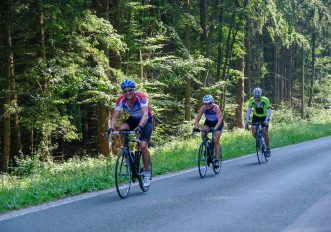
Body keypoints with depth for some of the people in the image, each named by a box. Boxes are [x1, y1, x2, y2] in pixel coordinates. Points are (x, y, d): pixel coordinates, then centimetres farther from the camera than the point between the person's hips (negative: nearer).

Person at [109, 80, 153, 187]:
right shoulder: (121, 100, -20)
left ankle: (147, 173, -5)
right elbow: (115, 117, -22)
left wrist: (140, 127, -58)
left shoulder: (141, 97, -31)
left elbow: (145, 114, -41)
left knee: (143, 146, -20)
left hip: (146, 121, -4)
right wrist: (111, 128, -41)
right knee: (122, 129, -29)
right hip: (133, 119, 4)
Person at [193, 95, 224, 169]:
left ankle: (217, 160, -8)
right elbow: (197, 119, -26)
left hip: (218, 123, -3)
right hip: (208, 122, 3)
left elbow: (220, 120, -41)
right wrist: (196, 127, -45)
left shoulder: (216, 108, -34)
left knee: (216, 140, -15)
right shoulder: (203, 108, -25)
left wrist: (215, 128, -56)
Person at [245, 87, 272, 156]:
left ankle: (268, 149, 3)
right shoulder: (251, 100, -22)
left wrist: (266, 120, -41)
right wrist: (247, 121, -33)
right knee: (254, 132, -16)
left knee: (265, 133, -14)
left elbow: (269, 111, -27)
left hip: (264, 117, -2)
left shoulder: (265, 100, -27)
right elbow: (248, 111, -24)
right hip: (256, 117, 2)